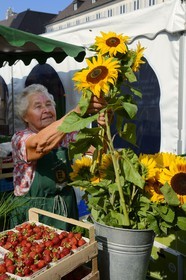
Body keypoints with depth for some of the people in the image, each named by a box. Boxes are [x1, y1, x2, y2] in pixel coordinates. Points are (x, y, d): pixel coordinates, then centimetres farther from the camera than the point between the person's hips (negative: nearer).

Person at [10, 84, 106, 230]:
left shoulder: (66, 135, 1)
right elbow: (40, 143, -34)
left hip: (67, 210, 4)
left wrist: (102, 127, -37)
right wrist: (79, 110, -43)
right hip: (33, 214, -3)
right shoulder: (19, 139, -11)